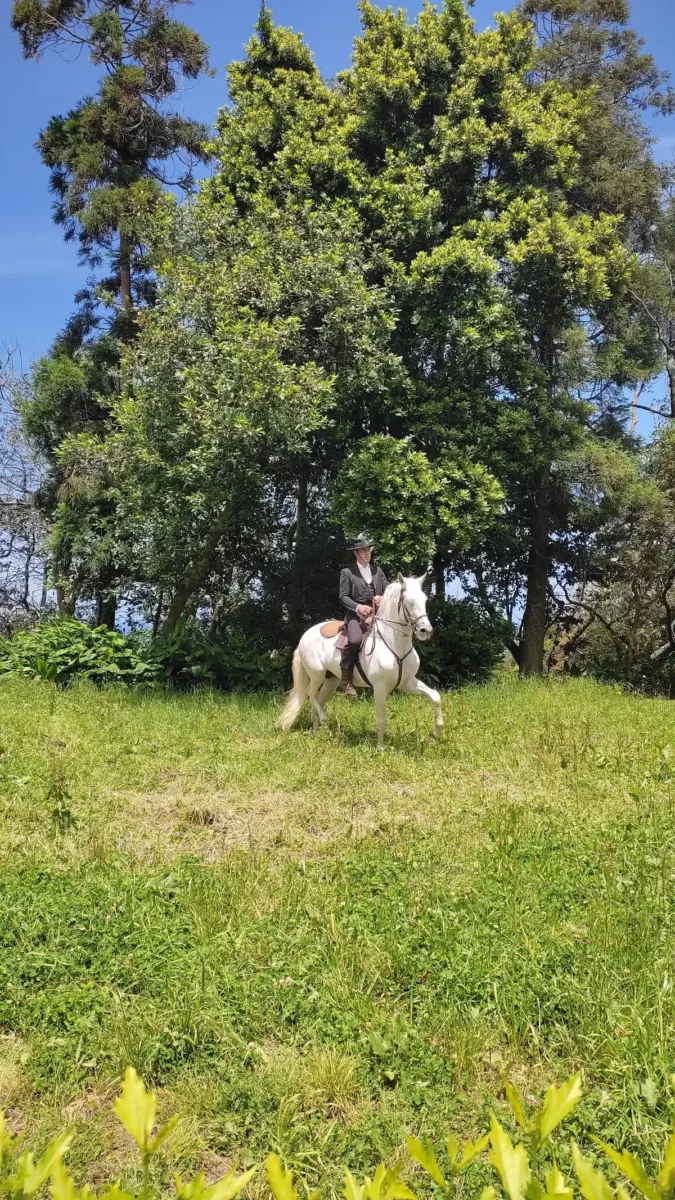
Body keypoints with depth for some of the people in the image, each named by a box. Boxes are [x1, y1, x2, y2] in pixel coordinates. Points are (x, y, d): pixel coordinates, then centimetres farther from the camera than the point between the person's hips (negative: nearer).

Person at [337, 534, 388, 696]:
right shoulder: (347, 572, 4)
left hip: (377, 614, 5)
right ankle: (346, 680, -22)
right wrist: (358, 607, -19)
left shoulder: (378, 570, 18)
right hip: (356, 614, -5)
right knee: (355, 640, -33)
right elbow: (343, 596, -2)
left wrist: (383, 598, -6)